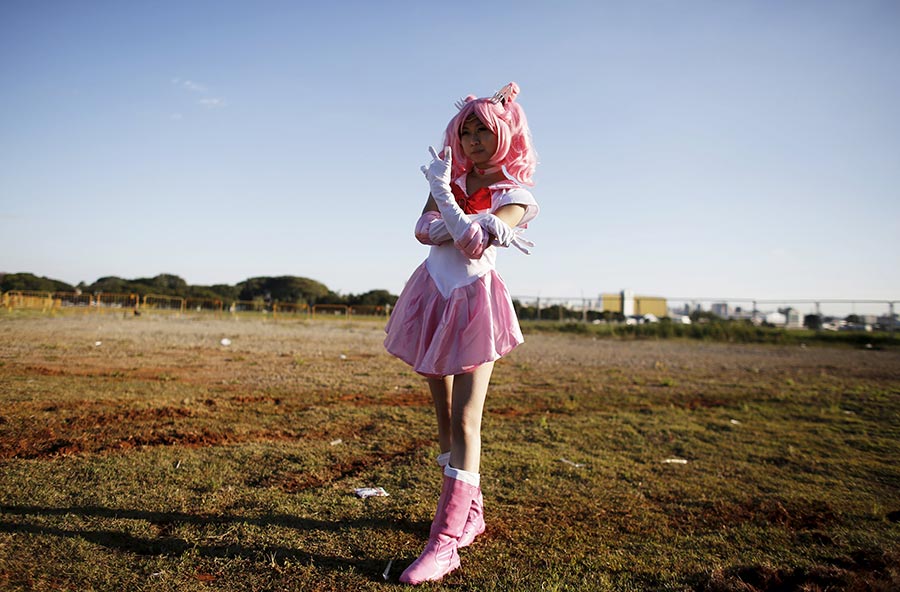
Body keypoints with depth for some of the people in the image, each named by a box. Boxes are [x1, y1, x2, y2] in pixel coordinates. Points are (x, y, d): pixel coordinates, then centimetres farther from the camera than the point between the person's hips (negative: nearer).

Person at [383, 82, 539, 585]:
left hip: (474, 302, -6)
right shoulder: (452, 176, 10)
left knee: (465, 420, -12)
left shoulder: (515, 195, -5)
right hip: (434, 295, 6)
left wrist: (443, 193, -17)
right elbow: (423, 229, -8)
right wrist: (481, 226, -20)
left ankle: (446, 541, -11)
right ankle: (470, 510, 28)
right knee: (446, 416, 12)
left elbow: (470, 244, -20)